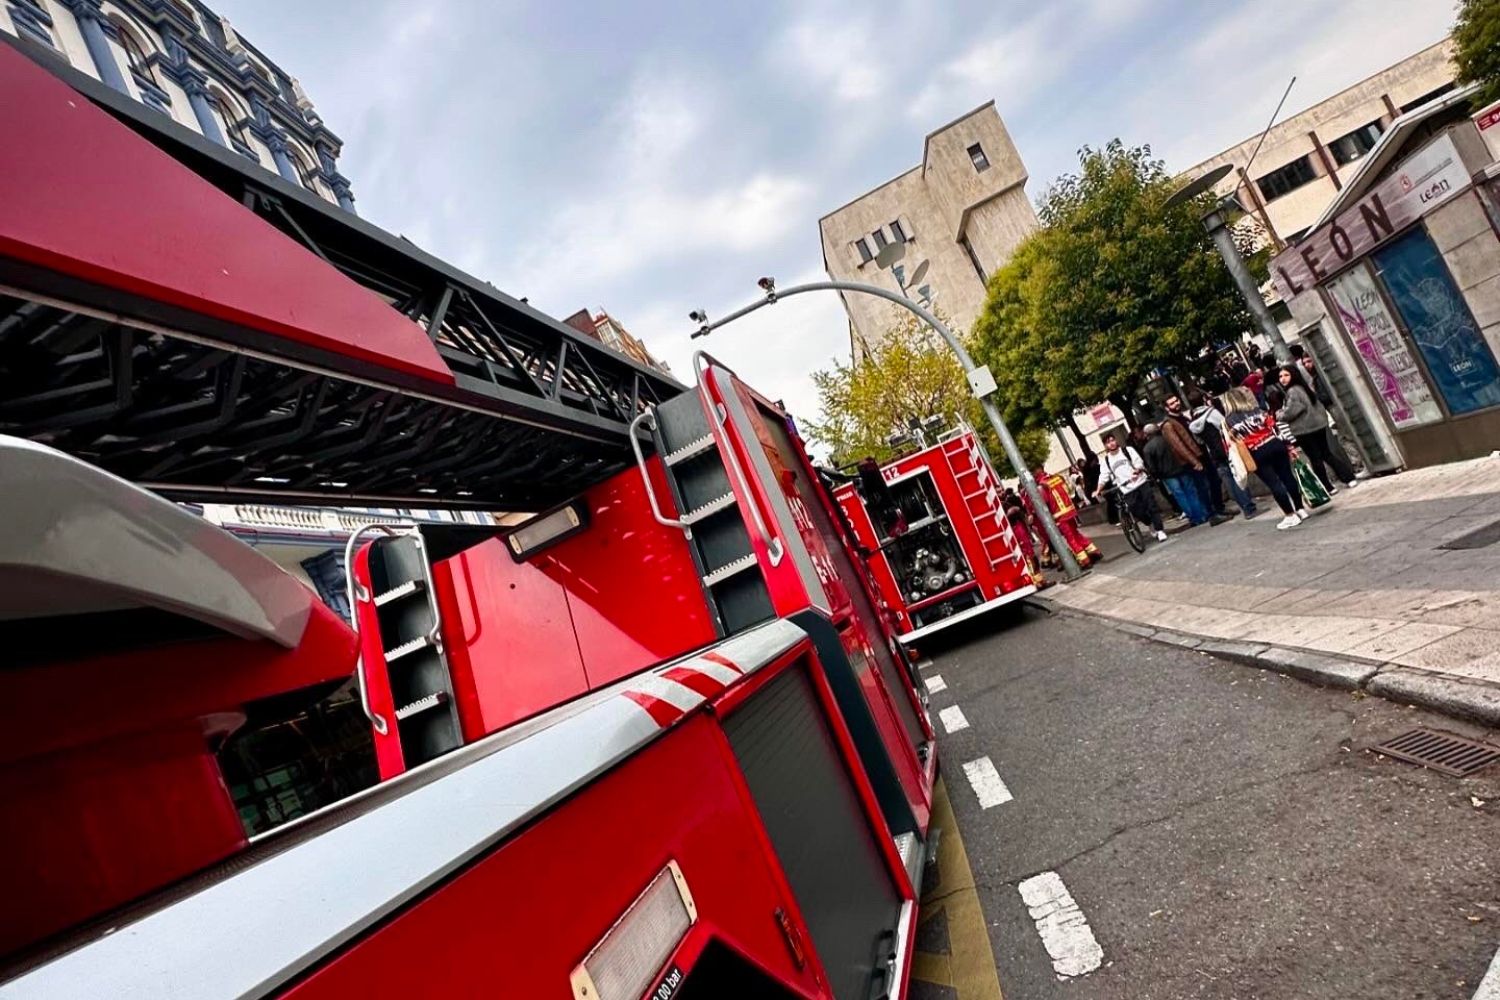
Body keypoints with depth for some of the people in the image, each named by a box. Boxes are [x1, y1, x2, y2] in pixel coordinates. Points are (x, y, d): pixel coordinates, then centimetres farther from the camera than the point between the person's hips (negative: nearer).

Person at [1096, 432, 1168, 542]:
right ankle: (1153, 527, 23)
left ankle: (1159, 530, 3)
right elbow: (1104, 477, 4)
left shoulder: (1128, 450, 4)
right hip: (1127, 490, 1)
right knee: (1138, 512, -1)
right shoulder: (1105, 460, 8)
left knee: (1151, 506, -4)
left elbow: (1139, 463, -5)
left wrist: (1136, 471, -27)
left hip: (1141, 482, -1)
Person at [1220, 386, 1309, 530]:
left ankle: (1291, 516, 6)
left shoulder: (1228, 420, -4)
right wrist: (1287, 445, 13)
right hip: (1275, 445, 4)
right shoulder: (1257, 410, 7)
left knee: (1274, 484, 1)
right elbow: (1273, 426, 7)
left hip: (1257, 454, -4)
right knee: (1287, 477, 13)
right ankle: (1301, 509, 22)